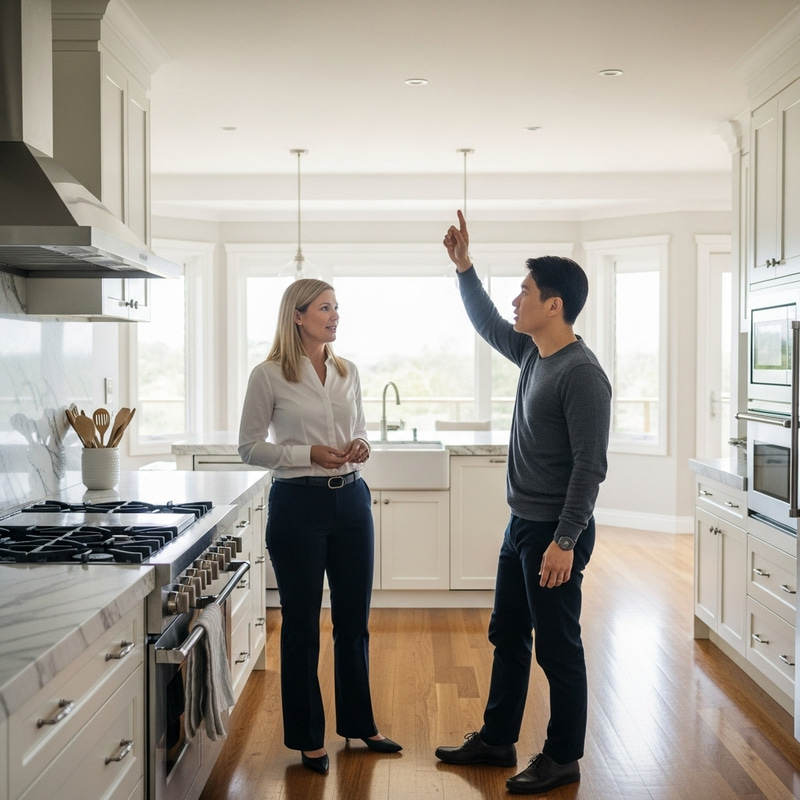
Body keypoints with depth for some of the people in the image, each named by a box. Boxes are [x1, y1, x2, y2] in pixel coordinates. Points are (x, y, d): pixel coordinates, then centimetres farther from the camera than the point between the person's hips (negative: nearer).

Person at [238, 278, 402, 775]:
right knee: (302, 623, 6)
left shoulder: (348, 372, 8)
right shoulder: (268, 376, -7)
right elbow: (250, 447, -4)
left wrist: (360, 447, -5)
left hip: (351, 499, 5)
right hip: (298, 504, -5)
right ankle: (308, 737, 21)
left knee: (354, 619, 14)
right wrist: (308, 454, -17)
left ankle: (359, 723, 31)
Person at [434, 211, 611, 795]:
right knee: (508, 636, 18)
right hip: (521, 525, 10)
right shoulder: (533, 353, 6)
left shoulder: (582, 374, -20)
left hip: (556, 533, -9)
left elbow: (590, 465, -23)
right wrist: (464, 267, 17)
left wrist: (565, 541, -24)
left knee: (558, 647, 4)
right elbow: (487, 324, 25)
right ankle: (496, 740, 32)